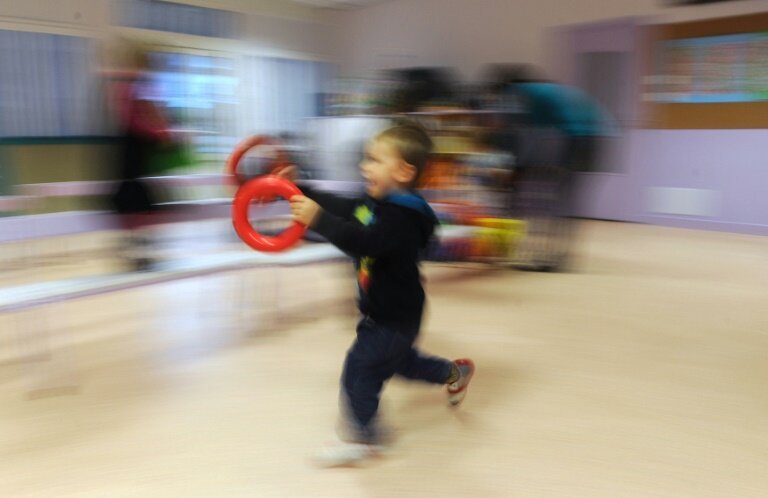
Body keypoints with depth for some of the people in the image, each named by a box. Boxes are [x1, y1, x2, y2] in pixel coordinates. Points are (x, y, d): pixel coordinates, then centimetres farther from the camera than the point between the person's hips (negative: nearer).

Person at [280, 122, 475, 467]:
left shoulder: (401, 219, -30)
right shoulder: (376, 204, 1)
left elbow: (363, 242, -44)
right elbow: (341, 208, 9)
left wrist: (317, 219, -48)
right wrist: (301, 191, 1)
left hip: (394, 317, -10)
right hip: (385, 311, 10)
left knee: (360, 370, -4)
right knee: (400, 360, 29)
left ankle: (364, 437, 15)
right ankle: (456, 372, 50)